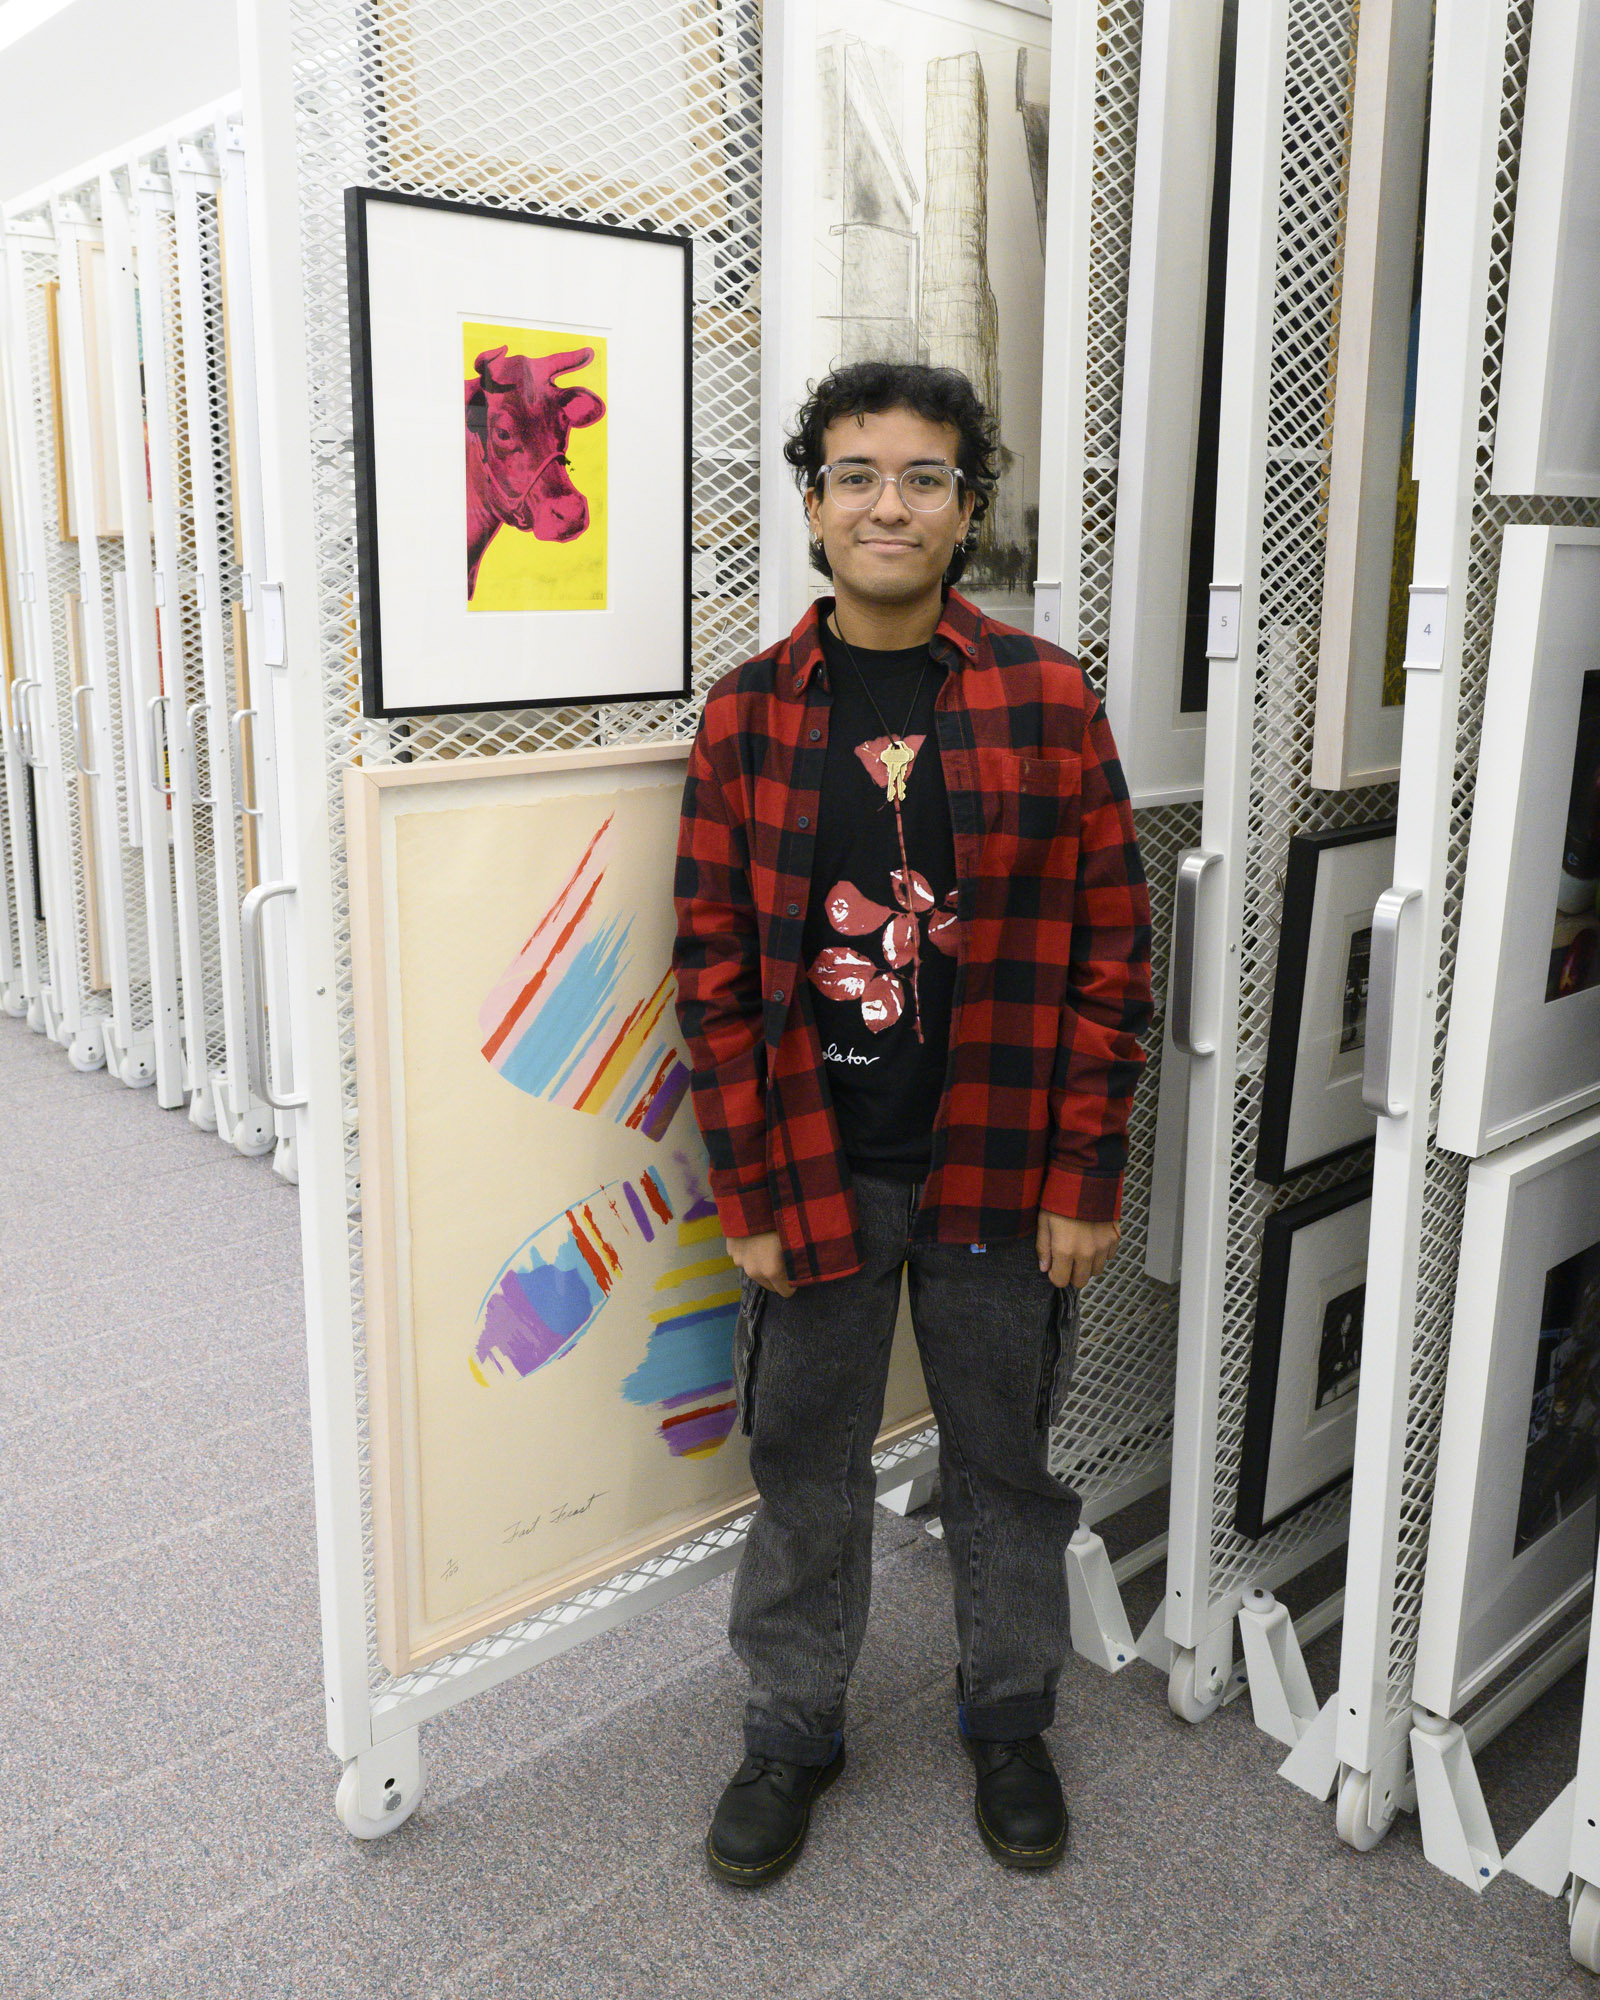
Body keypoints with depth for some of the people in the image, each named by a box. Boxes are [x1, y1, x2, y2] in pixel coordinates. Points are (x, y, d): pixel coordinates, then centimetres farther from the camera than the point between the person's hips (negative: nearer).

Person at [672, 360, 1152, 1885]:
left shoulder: (1046, 702, -3)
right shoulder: (749, 712, -2)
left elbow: (1109, 948, -3)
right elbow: (713, 965, -2)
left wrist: (1084, 1177, -6)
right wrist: (752, 1191, -5)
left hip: (997, 1170, 0)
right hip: (812, 1171, 1)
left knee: (1005, 1460, 16)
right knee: (801, 1461, 14)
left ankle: (1008, 1722, 40)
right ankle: (792, 1729, 37)